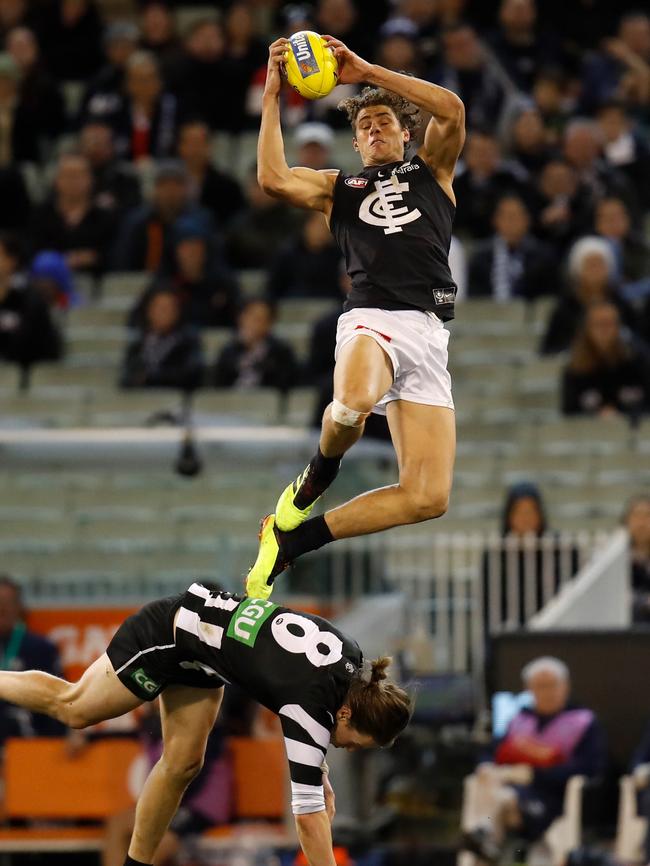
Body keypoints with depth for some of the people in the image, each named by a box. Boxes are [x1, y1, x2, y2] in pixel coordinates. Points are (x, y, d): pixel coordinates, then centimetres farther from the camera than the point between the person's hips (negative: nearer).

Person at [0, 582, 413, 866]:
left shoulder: (354, 662, -12)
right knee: (75, 707, 10)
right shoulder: (311, 706, -33)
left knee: (182, 765, 9)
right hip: (166, 636, -7)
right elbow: (308, 815, -31)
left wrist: (320, 776, 12)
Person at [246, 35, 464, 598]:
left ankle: (294, 538, 4)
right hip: (372, 319, -2)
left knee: (428, 498, -11)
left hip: (428, 334, 2)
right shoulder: (339, 187, 24)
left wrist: (366, 72, 4)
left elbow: (451, 109, 5)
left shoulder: (431, 171, 25)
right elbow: (274, 178, 4)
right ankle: (313, 484, -6)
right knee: (353, 403, -41)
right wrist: (272, 96, 4)